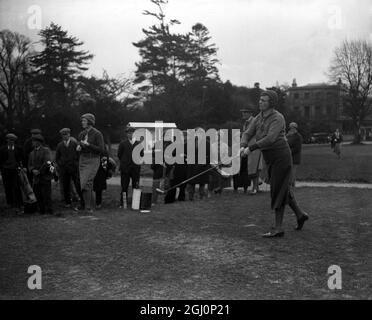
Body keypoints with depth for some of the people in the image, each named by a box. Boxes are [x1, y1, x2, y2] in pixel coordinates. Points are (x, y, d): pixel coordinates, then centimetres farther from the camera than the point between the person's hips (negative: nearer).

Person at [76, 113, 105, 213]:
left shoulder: (97, 134, -8)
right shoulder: (82, 134, 11)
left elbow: (101, 149, -13)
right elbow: (79, 145, 24)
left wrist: (88, 145, -18)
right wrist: (78, 147, 0)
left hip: (93, 161, -6)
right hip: (82, 160, 7)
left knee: (85, 183, -15)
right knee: (88, 184, 9)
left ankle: (88, 207, -9)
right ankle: (91, 206, 18)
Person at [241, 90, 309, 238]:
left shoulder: (278, 118, -18)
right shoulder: (259, 118, 8)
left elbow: (270, 139, -30)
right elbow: (248, 134, 2)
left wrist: (251, 148, -32)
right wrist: (243, 146, -19)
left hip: (281, 157, -8)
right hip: (271, 159, 8)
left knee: (278, 191, -7)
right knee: (284, 188, 17)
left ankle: (278, 228, -2)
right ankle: (300, 214, 33)